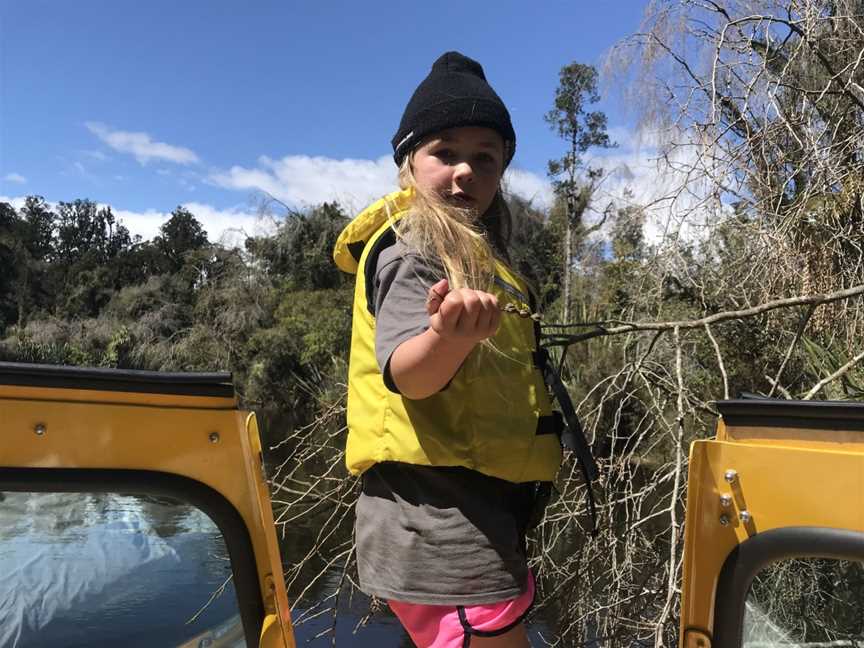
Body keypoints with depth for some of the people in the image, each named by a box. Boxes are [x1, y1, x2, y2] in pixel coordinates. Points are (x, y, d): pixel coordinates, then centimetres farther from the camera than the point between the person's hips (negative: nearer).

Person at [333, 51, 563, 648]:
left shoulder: (467, 250, 17)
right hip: (446, 522, -10)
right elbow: (405, 372, -31)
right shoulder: (415, 247, -13)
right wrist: (448, 337, -48)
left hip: (462, 520, 10)